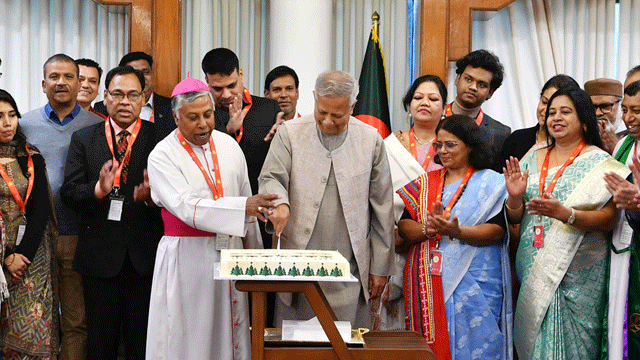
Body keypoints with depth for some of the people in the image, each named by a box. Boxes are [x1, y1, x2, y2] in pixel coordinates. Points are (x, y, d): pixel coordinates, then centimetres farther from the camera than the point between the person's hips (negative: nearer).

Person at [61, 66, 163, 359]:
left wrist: (152, 196, -26)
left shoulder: (160, 138, 1)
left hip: (145, 256, -1)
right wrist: (98, 190, -21)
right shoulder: (83, 139, 7)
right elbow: (68, 192, -1)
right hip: (99, 254, 2)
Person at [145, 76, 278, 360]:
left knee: (230, 333, 7)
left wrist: (254, 252, 12)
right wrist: (243, 206, -29)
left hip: (231, 251, 4)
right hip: (186, 258, -4)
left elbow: (245, 194, 13)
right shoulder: (162, 156, -8)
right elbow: (186, 207, -21)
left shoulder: (229, 146, 8)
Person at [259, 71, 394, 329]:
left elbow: (382, 208, 8)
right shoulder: (290, 133, 4)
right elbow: (271, 178, -1)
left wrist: (380, 268, 7)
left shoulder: (371, 140, 5)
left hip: (350, 269, 0)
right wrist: (279, 202, -26)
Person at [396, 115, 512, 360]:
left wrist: (457, 232, -23)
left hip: (474, 282, -3)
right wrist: (427, 229, -15)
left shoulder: (490, 182, 5)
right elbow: (403, 228, 5)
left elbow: (496, 230, -8)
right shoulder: (425, 183, 16)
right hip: (428, 282, 3)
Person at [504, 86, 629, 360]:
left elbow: (609, 219, -12)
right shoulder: (532, 159, 11)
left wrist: (565, 214, -25)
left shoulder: (599, 162, -3)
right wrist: (514, 197, -9)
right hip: (532, 270, 4)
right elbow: (515, 219, 12)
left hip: (577, 274, -4)